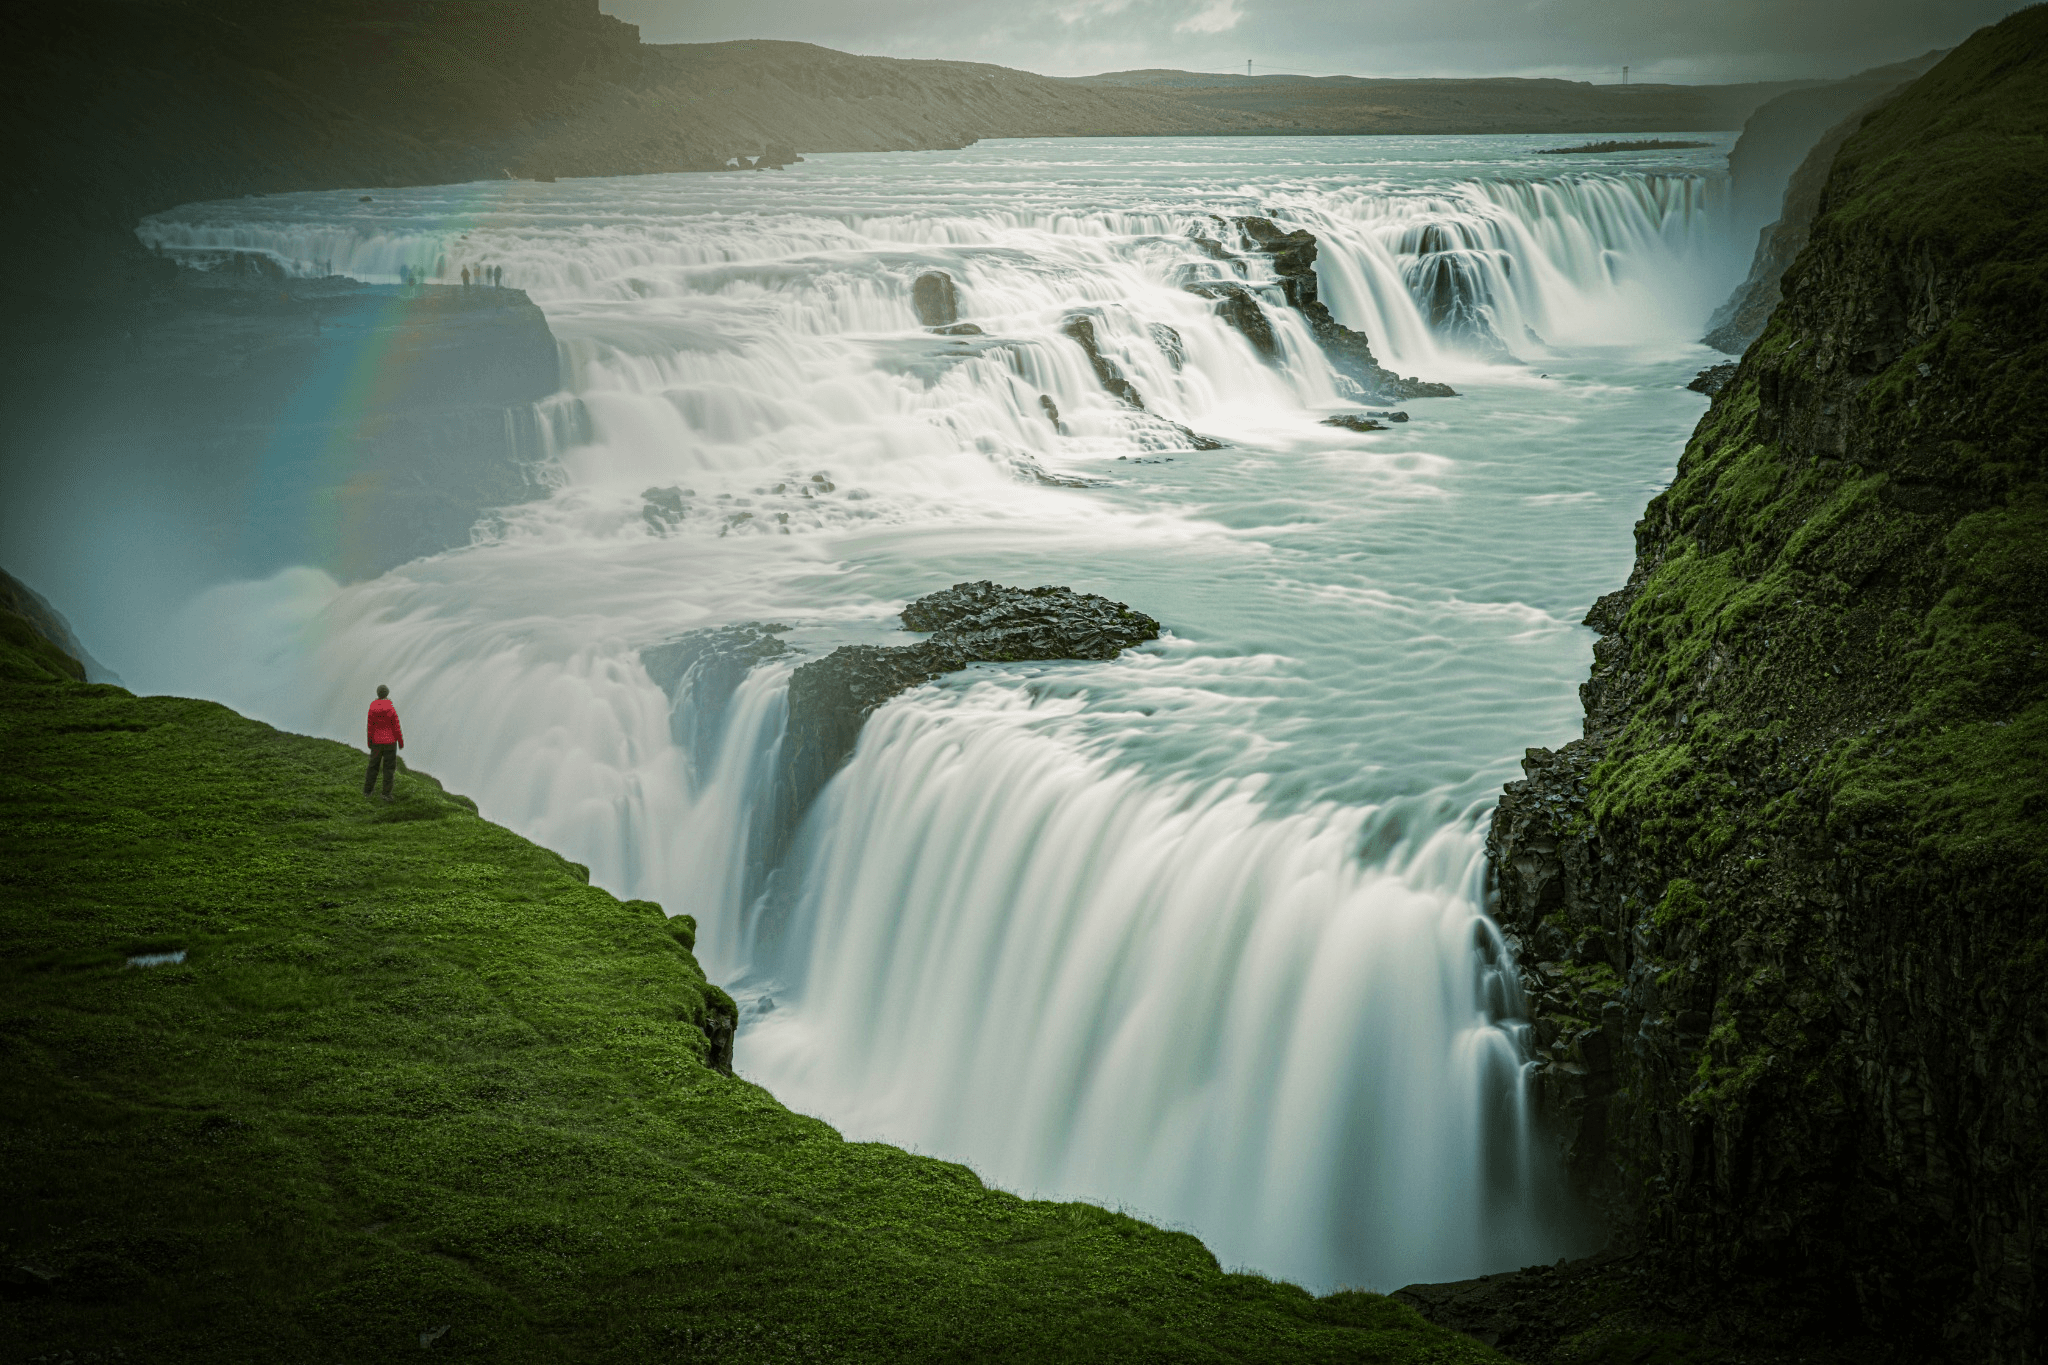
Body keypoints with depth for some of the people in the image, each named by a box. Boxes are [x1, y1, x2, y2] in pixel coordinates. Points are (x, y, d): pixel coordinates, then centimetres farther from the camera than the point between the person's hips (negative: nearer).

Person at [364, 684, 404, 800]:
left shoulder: (372, 709, -8)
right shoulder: (391, 709, -15)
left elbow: (370, 727, -2)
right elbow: (396, 727, -12)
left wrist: (369, 743, 10)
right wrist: (401, 742, -1)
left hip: (376, 742, 3)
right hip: (390, 742, -3)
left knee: (373, 765, 17)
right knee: (389, 768, 5)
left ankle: (367, 790, 23)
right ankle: (386, 794, 3)